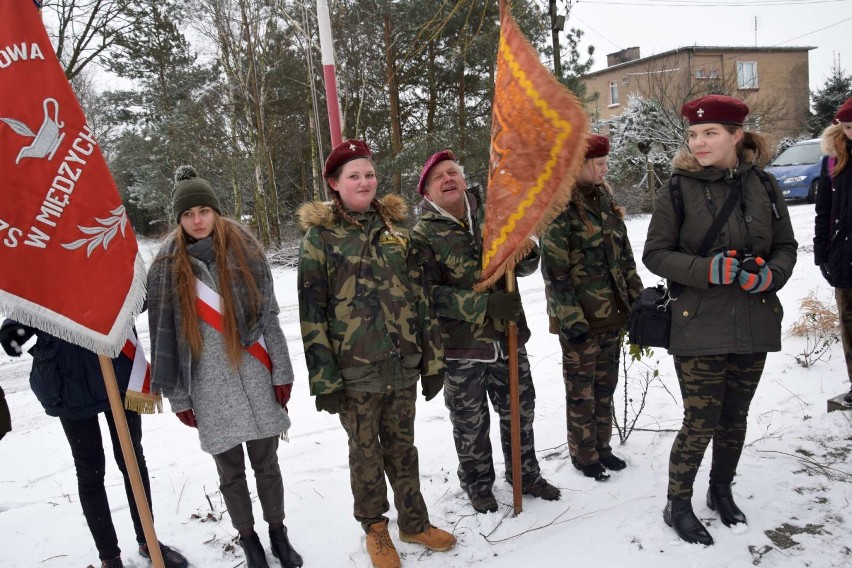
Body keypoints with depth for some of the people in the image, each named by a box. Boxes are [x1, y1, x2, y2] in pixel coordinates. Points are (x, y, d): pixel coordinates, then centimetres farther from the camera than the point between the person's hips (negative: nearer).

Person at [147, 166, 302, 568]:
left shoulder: (245, 252, -1)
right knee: (230, 472, 12)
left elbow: (268, 317, 1)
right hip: (208, 387, 0)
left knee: (266, 463, 12)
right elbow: (164, 336, 1)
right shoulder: (167, 267, -1)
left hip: (254, 379, 0)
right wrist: (178, 396, 1)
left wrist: (281, 373, 0)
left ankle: (278, 534, 34)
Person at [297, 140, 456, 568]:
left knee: (402, 446, 17)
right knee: (366, 452, 13)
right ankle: (375, 529, 34)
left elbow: (419, 296, 7)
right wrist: (324, 379, -10)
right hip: (354, 370, -3)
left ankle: (414, 522, 37)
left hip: (403, 364, 3)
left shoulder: (395, 226, 6)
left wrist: (432, 360, 5)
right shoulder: (319, 236, -5)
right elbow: (311, 313, -8)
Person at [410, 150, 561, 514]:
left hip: (508, 338, 4)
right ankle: (478, 485, 37)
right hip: (461, 347, -4)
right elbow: (430, 293, -17)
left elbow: (528, 265, 8)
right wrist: (484, 304, -25)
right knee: (470, 423, 14)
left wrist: (524, 254, -17)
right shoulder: (423, 235, -9)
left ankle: (526, 474, 42)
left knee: (520, 412, 19)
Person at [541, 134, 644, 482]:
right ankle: (583, 455, 24)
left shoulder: (603, 198, 10)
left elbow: (623, 254, 16)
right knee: (581, 391, 7)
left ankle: (601, 446, 34)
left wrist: (637, 297, 14)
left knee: (605, 386, 18)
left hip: (612, 313, 7)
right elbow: (554, 270, -16)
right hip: (581, 318, -7)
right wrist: (570, 319, -19)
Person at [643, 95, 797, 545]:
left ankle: (721, 491, 41)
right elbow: (655, 254, -6)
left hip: (754, 325, 4)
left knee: (735, 417, 17)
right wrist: (709, 269, -20)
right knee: (701, 422, 1)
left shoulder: (763, 186, 1)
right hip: (699, 327, -4)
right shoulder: (678, 190, -8)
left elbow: (786, 246, 9)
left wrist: (769, 275, -13)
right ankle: (677, 505, 23)